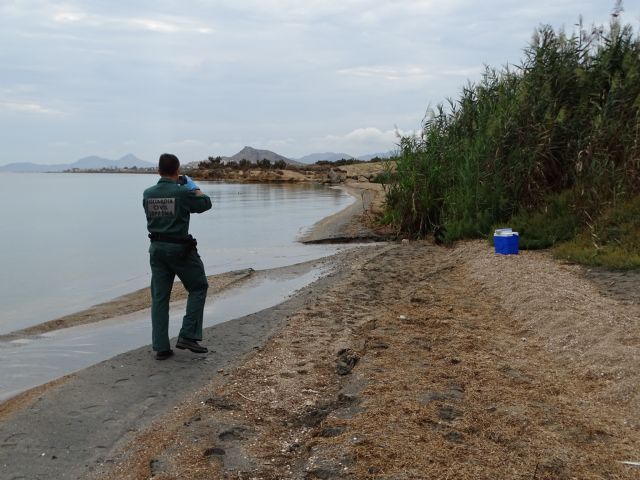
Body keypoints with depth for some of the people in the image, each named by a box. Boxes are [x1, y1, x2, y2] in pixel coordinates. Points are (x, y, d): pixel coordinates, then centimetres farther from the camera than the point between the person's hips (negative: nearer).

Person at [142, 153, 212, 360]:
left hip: (156, 248, 5)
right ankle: (188, 336, 2)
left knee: (159, 296, 9)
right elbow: (206, 203, 2)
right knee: (198, 287, 11)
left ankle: (161, 347, 10)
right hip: (180, 248, -5)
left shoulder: (147, 194, 2)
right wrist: (194, 186, 19)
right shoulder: (183, 192, -13)